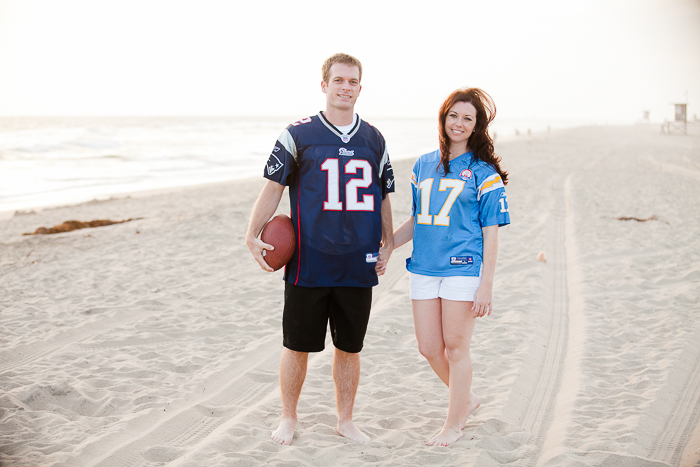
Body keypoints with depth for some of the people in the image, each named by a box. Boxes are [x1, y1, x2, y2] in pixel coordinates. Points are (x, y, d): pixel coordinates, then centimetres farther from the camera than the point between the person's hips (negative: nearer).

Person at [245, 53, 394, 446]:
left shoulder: (374, 140, 10)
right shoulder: (298, 135, 0)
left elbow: (383, 197, 18)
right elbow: (274, 187, 0)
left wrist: (388, 244, 16)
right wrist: (253, 236, -8)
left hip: (358, 266, 3)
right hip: (308, 264, -2)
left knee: (349, 347, 10)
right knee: (298, 346, 6)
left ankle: (346, 420, 26)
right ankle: (289, 418, 24)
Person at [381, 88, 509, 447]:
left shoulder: (483, 172, -4)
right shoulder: (423, 165, 11)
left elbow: (491, 232, -6)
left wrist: (486, 285, -10)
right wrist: (385, 249, 12)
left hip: (463, 270, -5)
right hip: (423, 268, 5)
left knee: (455, 347, 2)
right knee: (429, 347, 9)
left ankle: (454, 423, 18)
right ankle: (467, 398, 34)